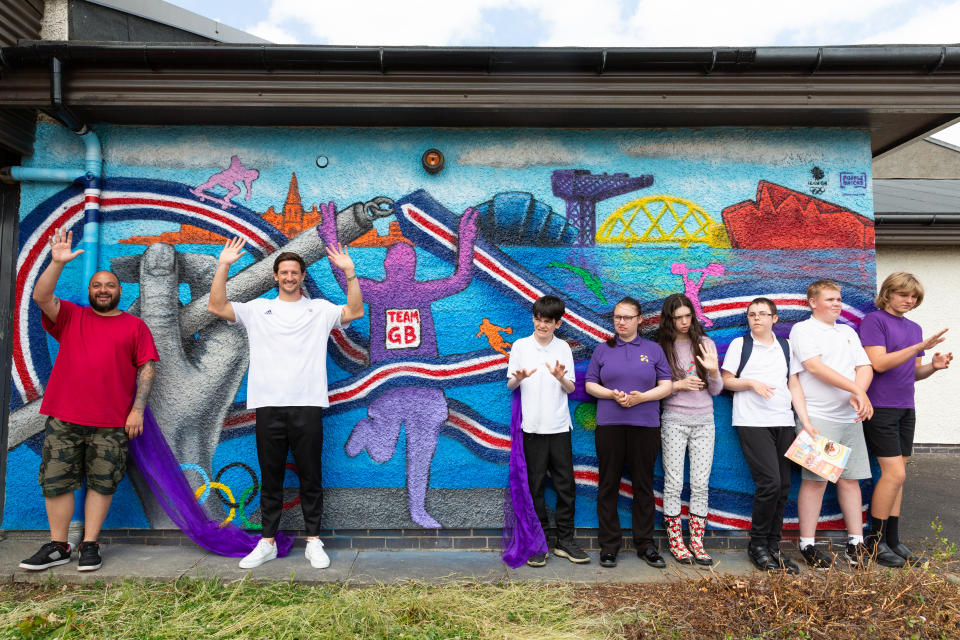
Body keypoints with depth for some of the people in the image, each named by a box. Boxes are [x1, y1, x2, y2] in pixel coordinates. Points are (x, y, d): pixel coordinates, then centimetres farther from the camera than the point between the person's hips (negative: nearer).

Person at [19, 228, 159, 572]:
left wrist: (137, 409, -5)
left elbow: (147, 368, 3)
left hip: (112, 422, -2)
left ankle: (90, 546, 15)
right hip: (63, 418, 2)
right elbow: (41, 296, -4)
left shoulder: (134, 325, 8)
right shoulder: (70, 316, 13)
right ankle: (57, 547, 18)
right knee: (56, 481, 6)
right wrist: (57, 263, -16)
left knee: (101, 484, 3)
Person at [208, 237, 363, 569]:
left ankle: (314, 542, 17)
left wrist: (350, 272, -13)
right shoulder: (257, 308, 12)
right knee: (270, 478, 10)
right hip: (268, 405, 1)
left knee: (311, 477, 6)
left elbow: (354, 312, -5)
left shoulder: (320, 309, 9)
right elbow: (216, 307, 3)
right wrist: (223, 266, -4)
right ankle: (267, 542, 22)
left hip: (307, 405, -1)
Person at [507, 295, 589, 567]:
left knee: (566, 484, 5)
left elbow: (571, 389, 6)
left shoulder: (563, 348, 6)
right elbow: (510, 385, 5)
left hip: (559, 426, 2)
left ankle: (565, 540, 18)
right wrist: (519, 378, -18)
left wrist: (561, 377, -15)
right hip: (532, 426, -1)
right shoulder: (521, 346, 2)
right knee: (536, 486, 5)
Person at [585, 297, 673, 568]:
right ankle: (609, 546, 13)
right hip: (609, 425, 0)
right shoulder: (603, 349, 10)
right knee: (608, 485, 3)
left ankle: (645, 545, 18)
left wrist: (641, 397, -12)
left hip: (645, 425, 0)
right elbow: (590, 384, 7)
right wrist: (612, 394, -12)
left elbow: (667, 385, 4)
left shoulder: (653, 349, 9)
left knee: (643, 485, 6)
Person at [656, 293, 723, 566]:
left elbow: (716, 390, 6)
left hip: (704, 421, 2)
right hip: (673, 420, -2)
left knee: (701, 485, 4)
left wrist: (714, 372, -13)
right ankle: (675, 540, 12)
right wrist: (678, 385, -15)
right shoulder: (661, 347, 1)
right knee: (673, 484, 0)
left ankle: (697, 542, 13)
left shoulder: (706, 344, 7)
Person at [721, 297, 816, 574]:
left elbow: (794, 386, 12)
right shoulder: (740, 344, 5)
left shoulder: (786, 346, 15)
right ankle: (757, 545, 3)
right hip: (752, 423, -4)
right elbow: (726, 380, 4)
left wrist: (806, 422, 4)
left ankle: (773, 547, 17)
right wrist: (751, 383, -13)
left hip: (784, 423, 5)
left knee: (783, 486, 4)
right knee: (769, 482, -14)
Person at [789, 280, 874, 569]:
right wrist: (856, 389, -18)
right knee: (816, 480, -5)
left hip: (850, 417, 6)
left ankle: (856, 544, 17)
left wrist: (858, 394, -9)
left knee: (851, 479, 8)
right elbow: (815, 366, -13)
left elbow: (865, 368, 11)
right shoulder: (802, 330, -1)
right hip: (817, 417, -6)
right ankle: (808, 545, 3)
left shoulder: (848, 332, 20)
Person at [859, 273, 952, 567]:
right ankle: (875, 540, 4)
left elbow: (913, 372, 19)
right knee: (895, 474, -9)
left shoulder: (914, 328, 17)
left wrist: (933, 366, -1)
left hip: (905, 408, 7)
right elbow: (879, 363, -16)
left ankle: (892, 540, 17)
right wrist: (920, 346, -20)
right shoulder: (874, 320, -6)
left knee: (895, 476, 9)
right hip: (880, 407, -7)